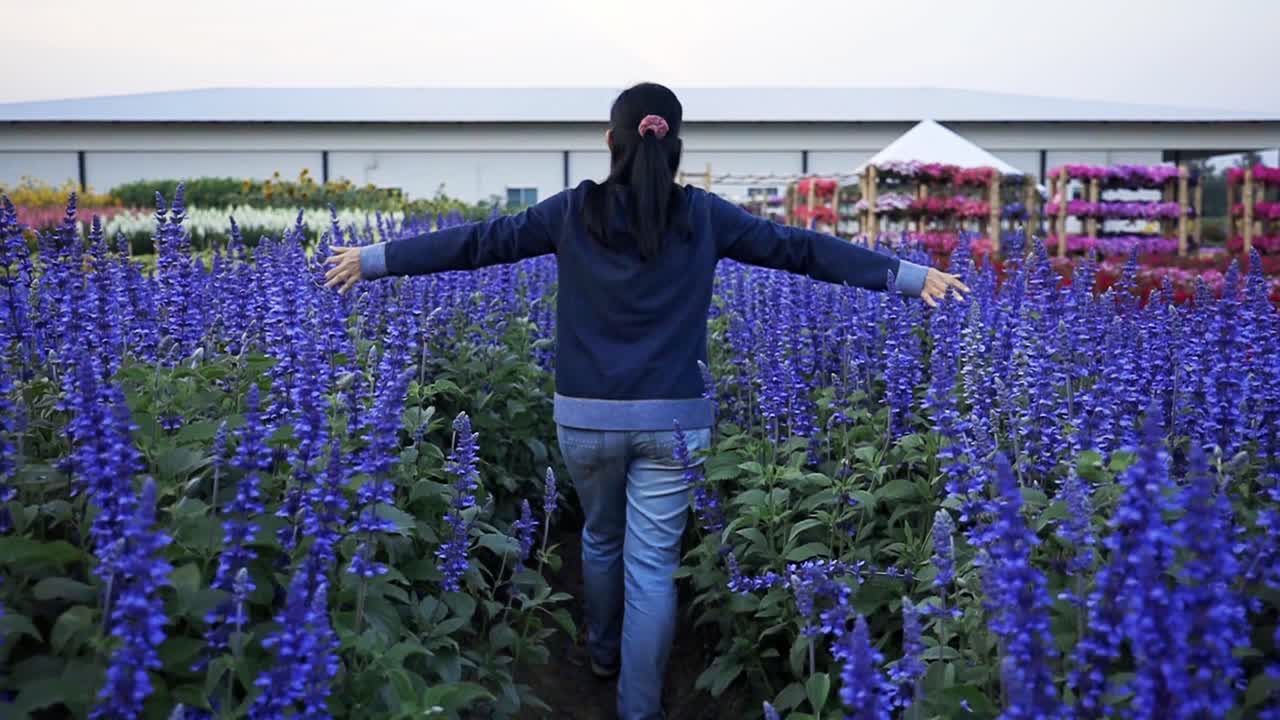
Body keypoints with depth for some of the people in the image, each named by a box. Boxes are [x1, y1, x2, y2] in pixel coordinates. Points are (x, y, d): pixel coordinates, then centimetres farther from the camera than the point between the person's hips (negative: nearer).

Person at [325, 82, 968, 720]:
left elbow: (481, 242, 2)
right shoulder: (703, 216, -3)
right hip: (671, 420, -1)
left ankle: (603, 653, 45)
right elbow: (799, 248, -1)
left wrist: (372, 259, 13)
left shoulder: (574, 211, -3)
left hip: (587, 416, 2)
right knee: (653, 566, 4)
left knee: (601, 541, 24)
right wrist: (912, 274, 5)